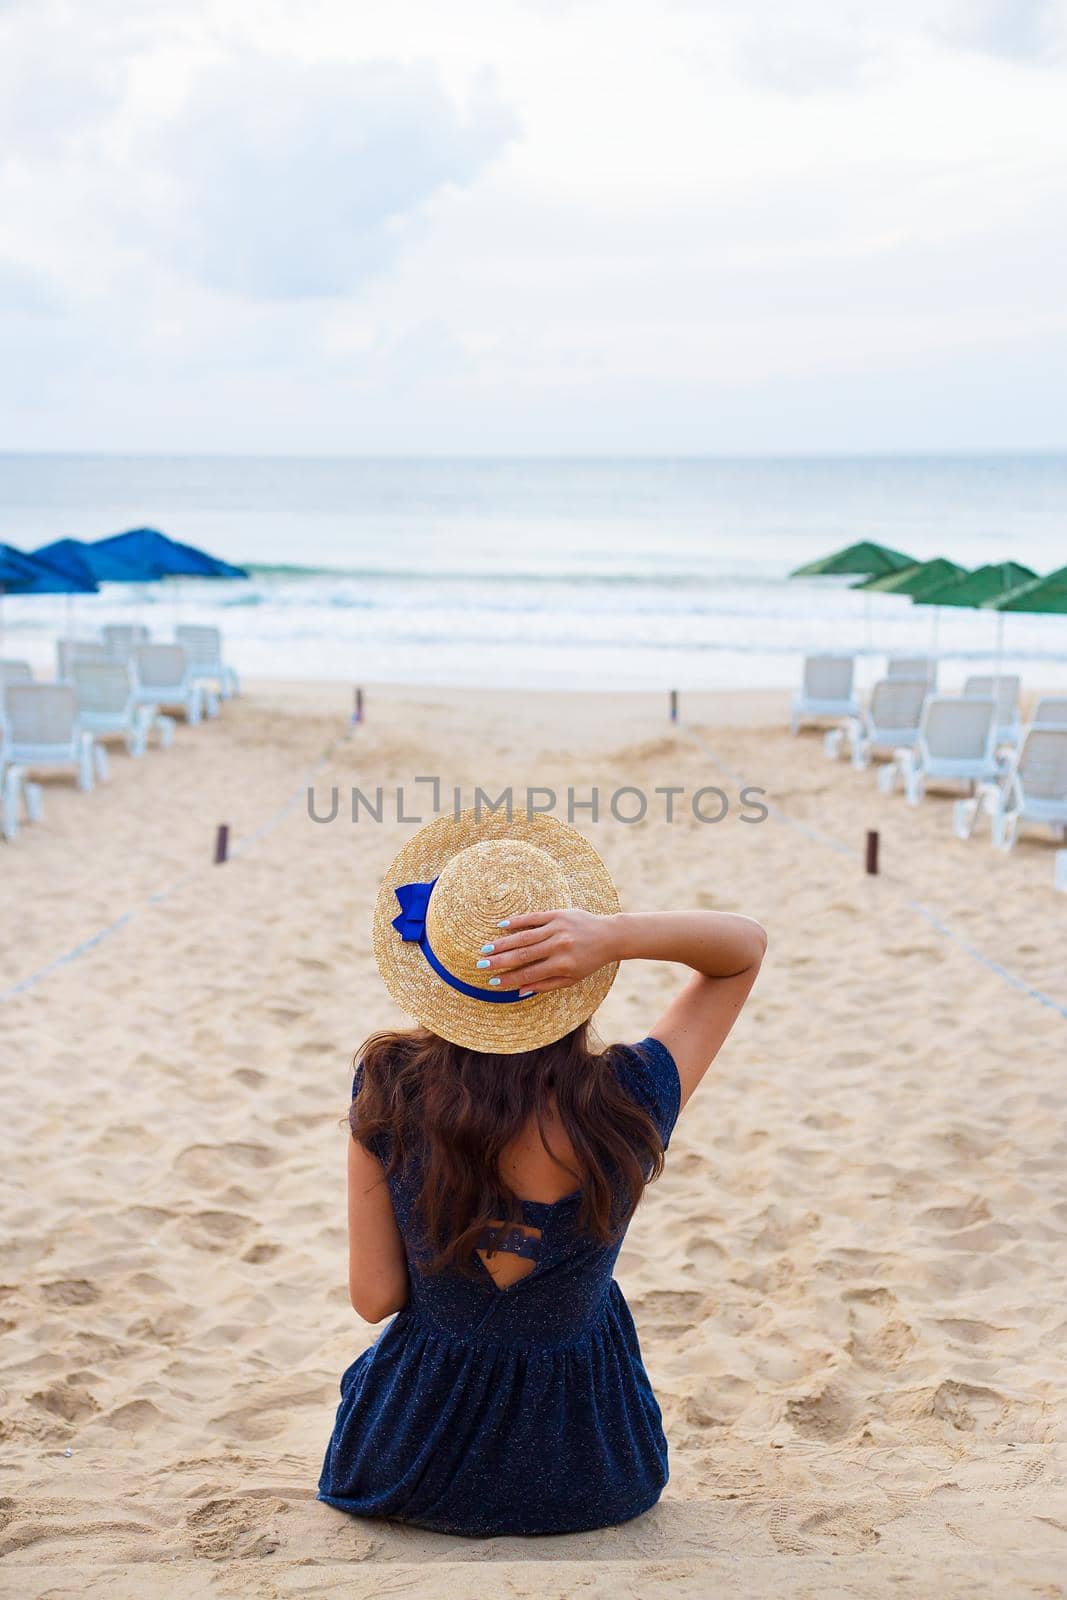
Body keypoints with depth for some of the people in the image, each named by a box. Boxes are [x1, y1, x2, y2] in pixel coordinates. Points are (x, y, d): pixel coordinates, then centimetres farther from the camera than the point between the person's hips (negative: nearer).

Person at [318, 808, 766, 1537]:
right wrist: (617, 935, -30)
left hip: (409, 1466, 1)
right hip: (591, 1470, 0)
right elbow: (747, 945, -12)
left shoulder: (388, 1092, -22)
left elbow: (375, 1297, -13)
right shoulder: (628, 1105, -24)